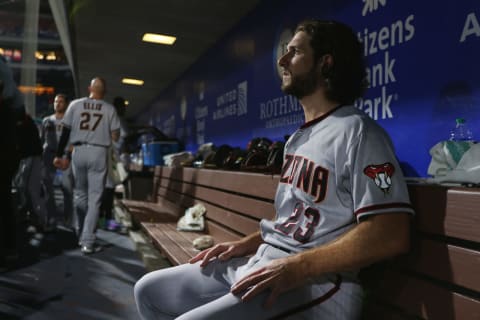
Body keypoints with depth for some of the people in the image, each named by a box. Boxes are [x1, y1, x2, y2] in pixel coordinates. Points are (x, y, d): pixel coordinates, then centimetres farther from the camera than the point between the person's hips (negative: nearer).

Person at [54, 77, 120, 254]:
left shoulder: (75, 104, 4)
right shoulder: (109, 109, 0)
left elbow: (65, 131, 3)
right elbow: (115, 136, -1)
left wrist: (59, 155, 7)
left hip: (79, 151, 2)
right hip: (99, 152, -2)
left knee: (79, 194, 18)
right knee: (94, 197, 0)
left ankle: (81, 235, 27)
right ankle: (88, 241, -2)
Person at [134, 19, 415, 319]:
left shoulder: (357, 131, -13)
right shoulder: (298, 138, 16)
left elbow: (391, 235, -21)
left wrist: (295, 268, -23)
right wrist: (247, 244, 8)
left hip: (313, 282, -8)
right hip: (260, 262, 9)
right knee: (149, 290, 9)